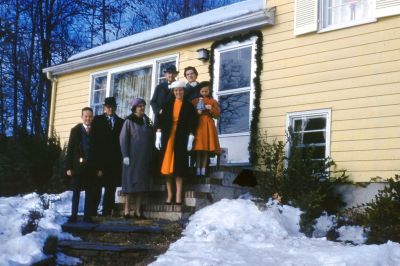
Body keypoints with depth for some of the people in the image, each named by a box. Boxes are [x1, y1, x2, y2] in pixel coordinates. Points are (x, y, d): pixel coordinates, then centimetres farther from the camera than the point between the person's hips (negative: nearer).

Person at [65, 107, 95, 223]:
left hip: (91, 167, 1)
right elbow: (70, 149, 1)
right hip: (78, 166, 0)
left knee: (89, 192, 4)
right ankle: (73, 215, 11)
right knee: (76, 192, 6)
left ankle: (87, 215, 10)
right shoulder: (75, 130, 3)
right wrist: (69, 167, -5)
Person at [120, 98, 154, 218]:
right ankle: (126, 209, -1)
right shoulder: (129, 121, -1)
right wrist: (125, 155, -14)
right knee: (130, 180, -4)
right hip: (132, 156, -5)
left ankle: (137, 210, 5)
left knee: (142, 182, 3)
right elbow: (123, 138, -6)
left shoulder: (147, 121, 13)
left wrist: (151, 154, 7)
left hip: (145, 157, 5)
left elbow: (152, 138, 16)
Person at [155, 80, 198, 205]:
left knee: (178, 166, -3)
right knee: (167, 165, 0)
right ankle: (169, 195, 6)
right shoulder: (168, 105, 9)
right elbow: (161, 120, 4)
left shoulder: (189, 106, 4)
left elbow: (193, 123, 0)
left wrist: (190, 139, -8)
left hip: (181, 138, -2)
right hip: (168, 137, 2)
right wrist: (158, 136, -4)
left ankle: (178, 196, -2)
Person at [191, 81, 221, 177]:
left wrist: (211, 109, -11)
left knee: (207, 148, -3)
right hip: (198, 125, 0)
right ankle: (198, 169, -2)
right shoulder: (195, 101, 11)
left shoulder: (213, 101, 9)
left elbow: (217, 115, 5)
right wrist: (196, 113, -9)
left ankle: (203, 169, 2)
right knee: (198, 148, -6)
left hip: (208, 126, 0)